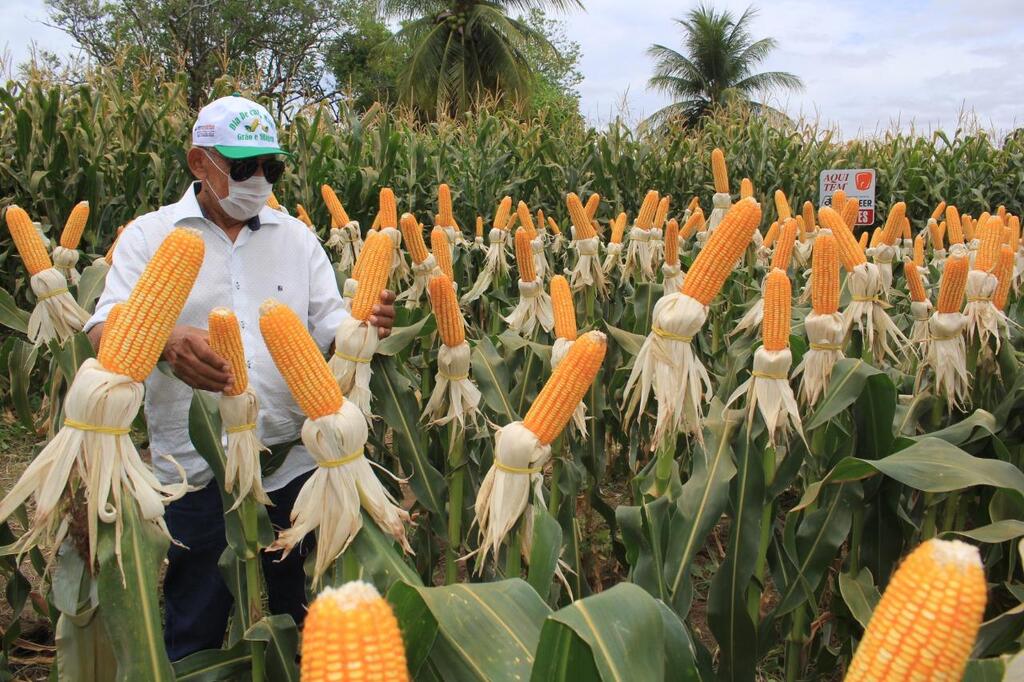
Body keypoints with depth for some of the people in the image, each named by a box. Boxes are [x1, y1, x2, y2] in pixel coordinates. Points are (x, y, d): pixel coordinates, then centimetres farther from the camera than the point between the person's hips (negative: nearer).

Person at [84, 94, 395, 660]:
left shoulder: (296, 237, 10)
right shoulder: (149, 236, 1)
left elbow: (327, 326, 6)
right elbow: (104, 331, -9)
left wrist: (363, 325, -19)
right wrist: (163, 341, -33)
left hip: (295, 463, 3)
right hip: (196, 471, -2)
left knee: (303, 618, 15)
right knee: (194, 636, 11)